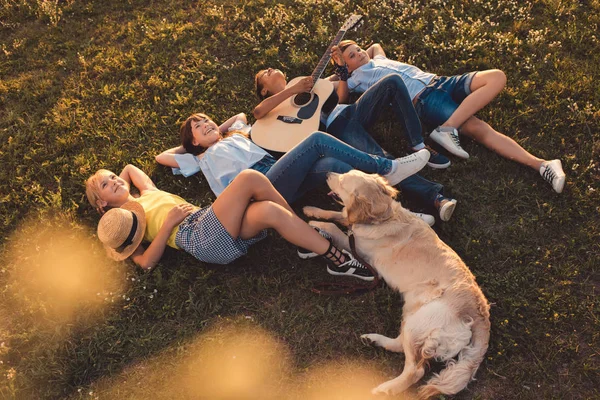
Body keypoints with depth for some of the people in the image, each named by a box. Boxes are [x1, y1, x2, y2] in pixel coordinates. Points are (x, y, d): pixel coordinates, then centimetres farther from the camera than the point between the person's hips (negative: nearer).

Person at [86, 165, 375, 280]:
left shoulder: (149, 193, 34)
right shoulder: (115, 221, 13)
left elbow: (131, 167, 53)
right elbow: (147, 261, -2)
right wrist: (169, 221, -6)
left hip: (214, 229, 7)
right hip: (199, 237, -7)